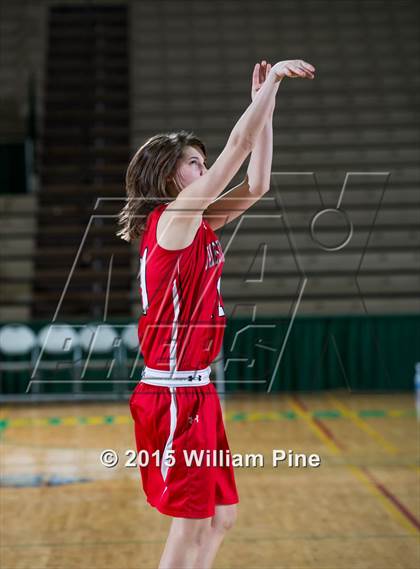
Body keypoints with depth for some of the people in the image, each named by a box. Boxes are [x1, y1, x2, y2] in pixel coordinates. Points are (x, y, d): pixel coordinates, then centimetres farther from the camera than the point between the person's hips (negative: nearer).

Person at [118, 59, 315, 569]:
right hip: (175, 394, -9)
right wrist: (272, 80, -8)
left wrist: (265, 104, 10)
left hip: (196, 390, 9)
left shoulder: (195, 224, 11)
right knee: (190, 527, -2)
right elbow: (239, 144, -15)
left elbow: (257, 183, 13)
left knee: (220, 517, 14)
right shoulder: (172, 217, -12)